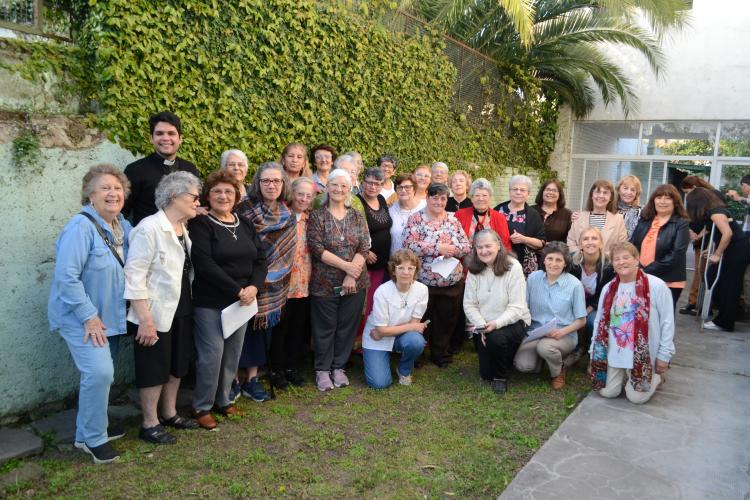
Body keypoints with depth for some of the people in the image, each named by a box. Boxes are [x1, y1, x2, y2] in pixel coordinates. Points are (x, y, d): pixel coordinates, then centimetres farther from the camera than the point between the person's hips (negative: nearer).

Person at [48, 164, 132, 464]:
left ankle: (92, 427, 34)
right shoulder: (81, 226, -20)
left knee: (101, 373, 15)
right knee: (99, 372, -17)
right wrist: (89, 316, -22)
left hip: (110, 317, 8)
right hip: (81, 318, -7)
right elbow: (66, 276, -24)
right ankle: (93, 438, 2)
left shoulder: (123, 226, 4)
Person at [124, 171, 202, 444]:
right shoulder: (150, 228, -18)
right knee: (154, 368, 5)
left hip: (182, 310, 8)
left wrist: (191, 305, 8)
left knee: (177, 364, 18)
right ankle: (150, 424, 22)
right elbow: (134, 276, -21)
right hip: (156, 313, -7)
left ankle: (170, 413, 36)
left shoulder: (186, 229, 5)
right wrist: (145, 320, -22)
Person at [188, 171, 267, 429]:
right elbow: (204, 264, -18)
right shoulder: (200, 224, -8)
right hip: (209, 302, -6)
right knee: (212, 354, -3)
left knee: (233, 354, 12)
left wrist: (254, 286, -11)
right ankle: (201, 406, 16)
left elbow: (260, 259, 7)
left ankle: (222, 399, 29)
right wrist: (237, 290, -20)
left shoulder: (245, 224, 10)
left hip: (242, 300, 6)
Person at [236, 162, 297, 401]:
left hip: (272, 285, 4)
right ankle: (236, 376, 15)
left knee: (263, 325, 8)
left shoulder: (288, 217, 5)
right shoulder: (243, 209, -7)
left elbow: (287, 253, 9)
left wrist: (274, 277, 2)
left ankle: (252, 377, 18)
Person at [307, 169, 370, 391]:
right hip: (324, 283, -2)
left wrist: (351, 275, -14)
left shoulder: (357, 217, 7)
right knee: (324, 327, 6)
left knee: (347, 326, 9)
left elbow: (364, 248, -1)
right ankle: (322, 370, 21)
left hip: (354, 282, 3)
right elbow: (316, 248, -12)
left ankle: (339, 367, 25)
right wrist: (346, 265, -17)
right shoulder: (316, 216, -1)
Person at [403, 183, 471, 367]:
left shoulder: (453, 220, 7)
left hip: (452, 282, 4)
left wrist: (453, 249, -17)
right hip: (423, 281, -3)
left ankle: (442, 354, 31)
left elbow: (467, 246, 5)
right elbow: (409, 246, -18)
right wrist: (438, 248, -21)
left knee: (446, 320, 13)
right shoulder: (415, 219, -5)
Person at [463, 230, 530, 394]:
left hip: (512, 322, -3)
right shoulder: (474, 270, -3)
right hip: (483, 326, 4)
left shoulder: (513, 267, -14)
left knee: (496, 337, -36)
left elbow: (516, 307, -18)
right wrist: (482, 326, -20)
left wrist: (496, 324, -32)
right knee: (486, 374, 0)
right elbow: (469, 305, -5)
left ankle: (501, 376, -6)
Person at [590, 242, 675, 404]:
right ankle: (624, 375, 32)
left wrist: (664, 355, -8)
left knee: (636, 397, -3)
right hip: (614, 352, 4)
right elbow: (599, 322, 8)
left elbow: (667, 322, -8)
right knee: (606, 392, 2)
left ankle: (657, 375, 26)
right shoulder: (608, 289, 4)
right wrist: (594, 353, 7)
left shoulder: (656, 286, -11)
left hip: (643, 354, -4)